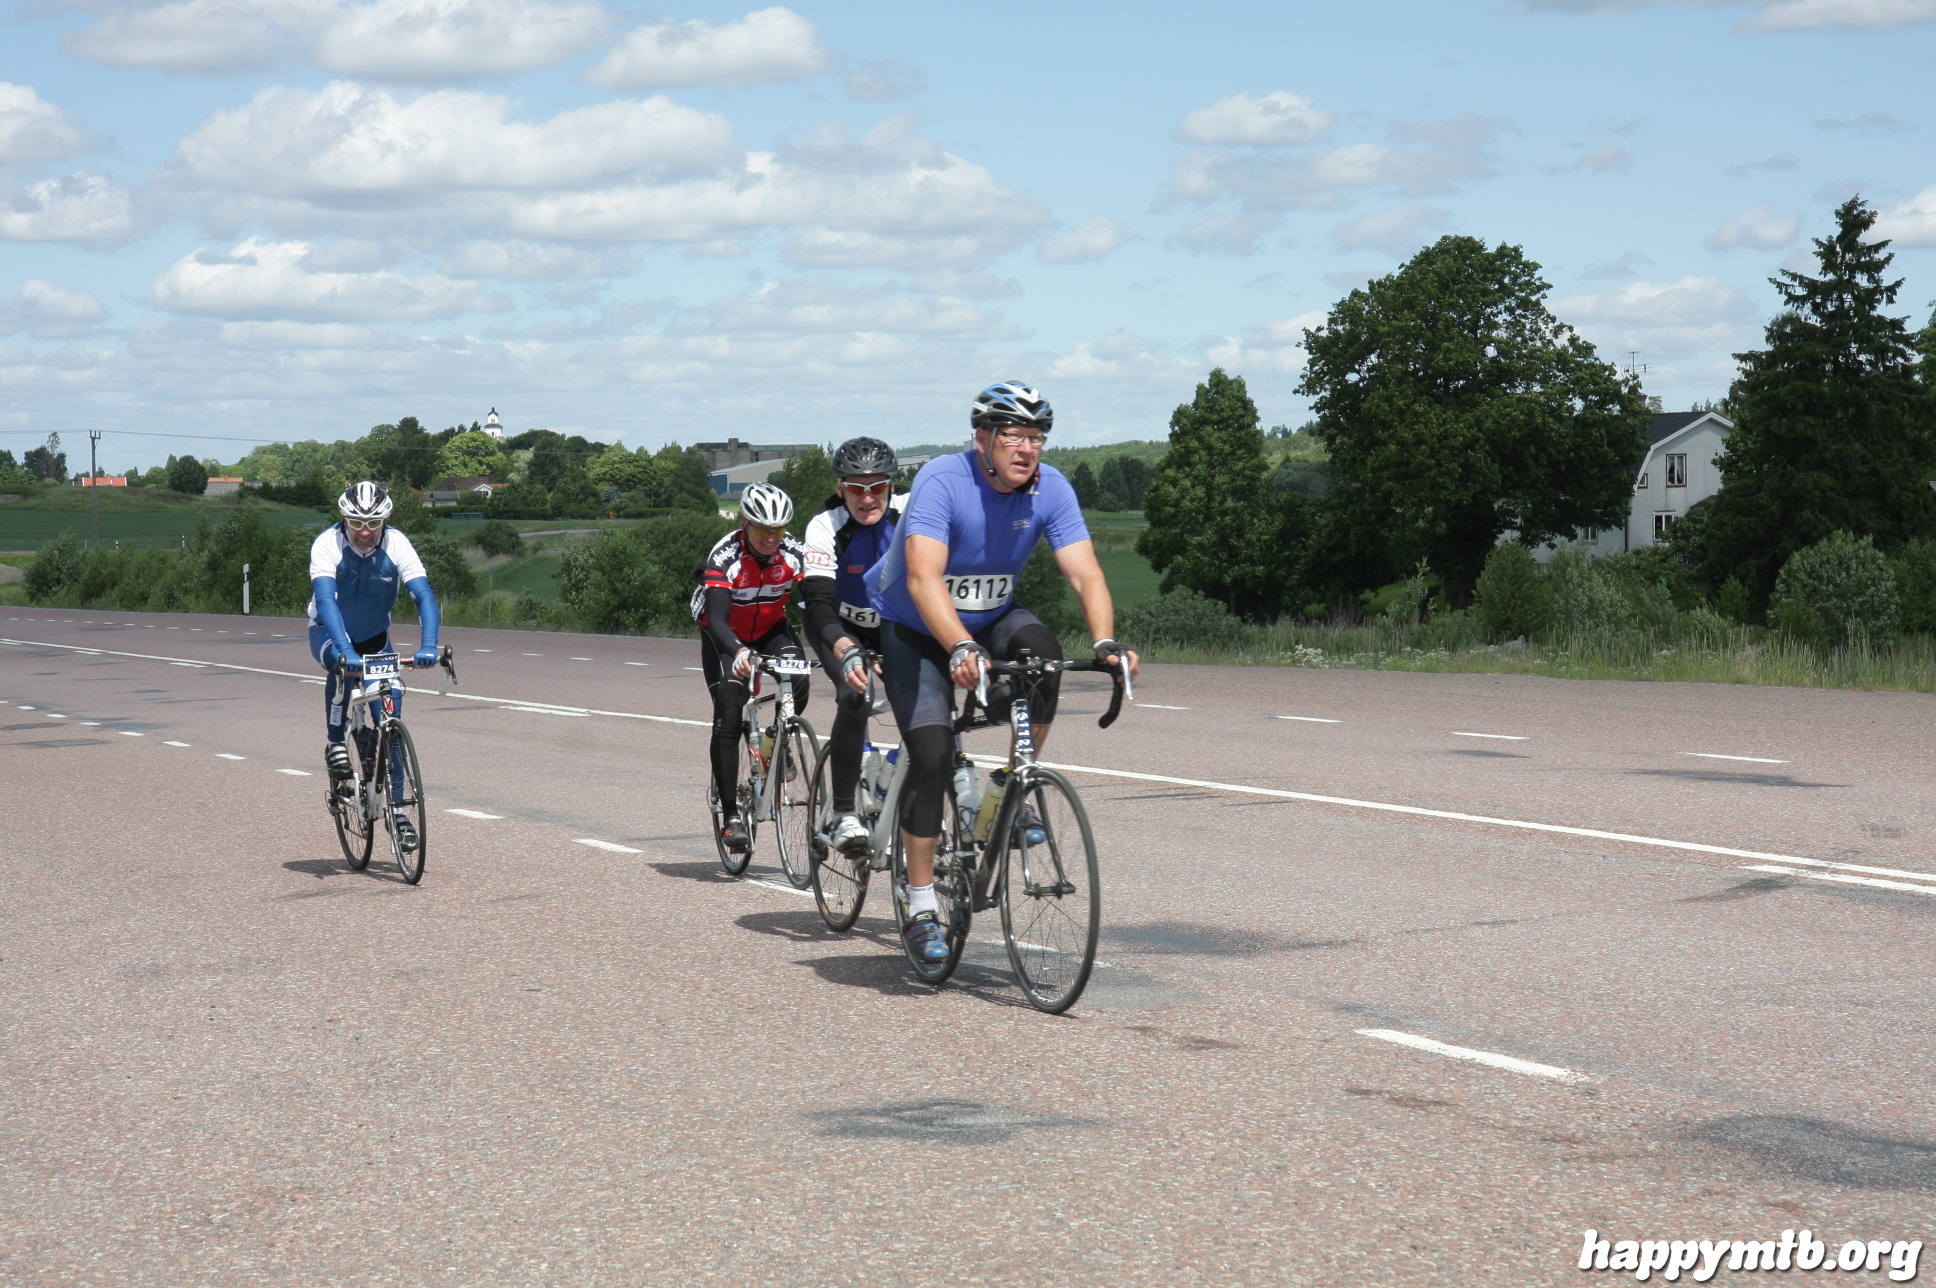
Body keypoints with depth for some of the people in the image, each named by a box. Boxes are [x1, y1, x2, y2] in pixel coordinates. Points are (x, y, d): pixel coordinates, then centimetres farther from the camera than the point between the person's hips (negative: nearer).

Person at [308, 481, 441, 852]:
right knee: (342, 664, -37)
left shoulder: (396, 545, -23)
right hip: (329, 632, -2)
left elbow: (424, 595, -32)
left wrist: (428, 645, -48)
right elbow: (326, 598, -41)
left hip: (374, 636, 3)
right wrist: (345, 650, -55)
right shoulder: (327, 545, -28)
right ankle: (335, 744, -16)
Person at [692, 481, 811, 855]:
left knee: (797, 679, -27)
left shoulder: (795, 554, -22)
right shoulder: (726, 557, -30)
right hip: (726, 636, -2)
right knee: (728, 716, -16)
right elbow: (717, 620, -40)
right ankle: (730, 812, -8)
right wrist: (738, 653, -60)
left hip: (770, 629, 3)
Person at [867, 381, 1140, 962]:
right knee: (932, 755, -18)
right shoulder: (942, 480, -28)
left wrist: (1105, 641, -42)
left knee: (1042, 650, -30)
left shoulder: (1050, 489, -16)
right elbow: (923, 578, -40)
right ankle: (921, 907, -6)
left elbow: (1085, 572, -23)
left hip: (991, 618, 3)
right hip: (913, 629, -3)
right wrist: (961, 648, -55)